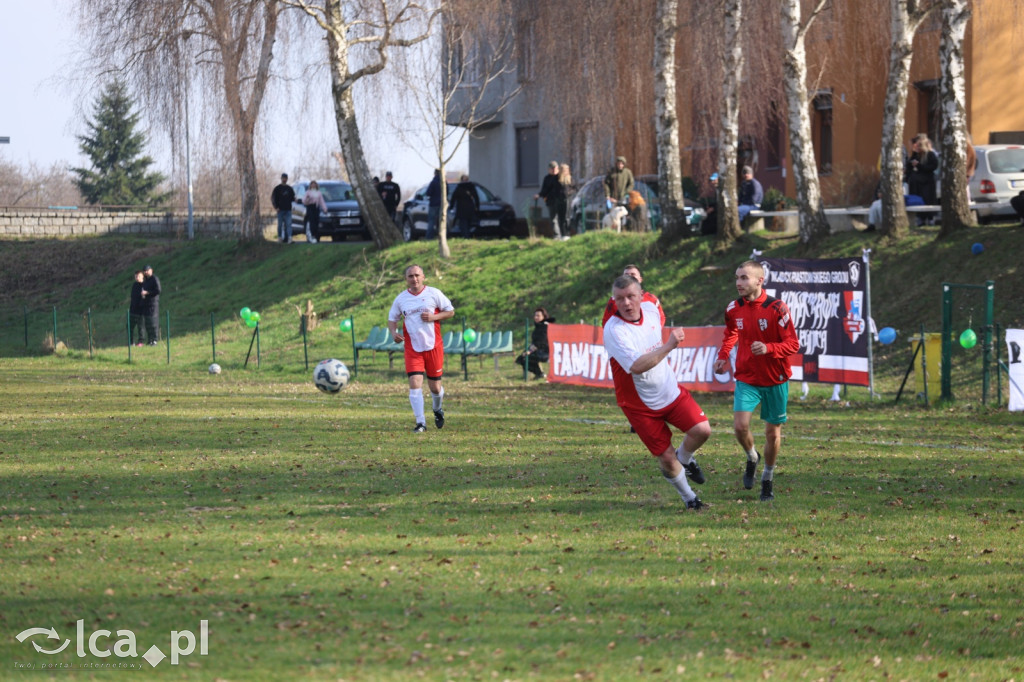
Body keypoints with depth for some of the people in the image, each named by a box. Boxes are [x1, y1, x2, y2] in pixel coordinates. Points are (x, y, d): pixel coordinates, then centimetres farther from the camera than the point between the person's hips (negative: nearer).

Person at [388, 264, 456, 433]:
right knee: (414, 383, -14)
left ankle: (438, 410, 40)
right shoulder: (401, 299, 4)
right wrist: (394, 332, -8)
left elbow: (450, 311, 4)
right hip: (412, 349, 1)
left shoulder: (434, 294, -1)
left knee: (435, 386, 7)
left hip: (433, 346, -1)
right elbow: (392, 318, 14)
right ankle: (420, 422, -10)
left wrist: (434, 317, -14)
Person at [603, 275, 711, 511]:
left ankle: (685, 459, 21)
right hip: (639, 404, -5)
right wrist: (669, 346, -37)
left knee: (701, 429, -12)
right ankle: (689, 498, 23)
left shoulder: (651, 309, -4)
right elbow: (636, 366, -36)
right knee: (666, 457, -3)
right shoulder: (613, 330, -25)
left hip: (671, 391, 5)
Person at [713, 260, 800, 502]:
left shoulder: (776, 309, -16)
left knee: (773, 431, 6)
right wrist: (722, 357, 5)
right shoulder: (734, 309, -2)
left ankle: (767, 480, 26)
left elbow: (793, 344, -15)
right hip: (746, 378, 2)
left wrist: (768, 348, -31)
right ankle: (752, 458, 16)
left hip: (775, 380, -2)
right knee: (740, 425, -16)